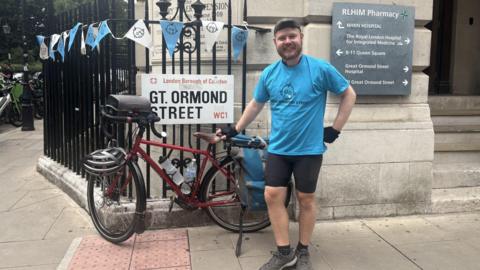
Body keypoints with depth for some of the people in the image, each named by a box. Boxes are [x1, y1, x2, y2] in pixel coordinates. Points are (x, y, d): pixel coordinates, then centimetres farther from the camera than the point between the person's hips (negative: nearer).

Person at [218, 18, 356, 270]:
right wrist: (235, 129, 14)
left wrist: (335, 129, -4)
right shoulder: (268, 74, 1)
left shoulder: (320, 68, -9)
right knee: (272, 196, 0)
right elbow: (256, 104, 14)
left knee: (306, 199, 8)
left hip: (309, 149, -3)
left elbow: (349, 95, 0)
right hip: (278, 149, 3)